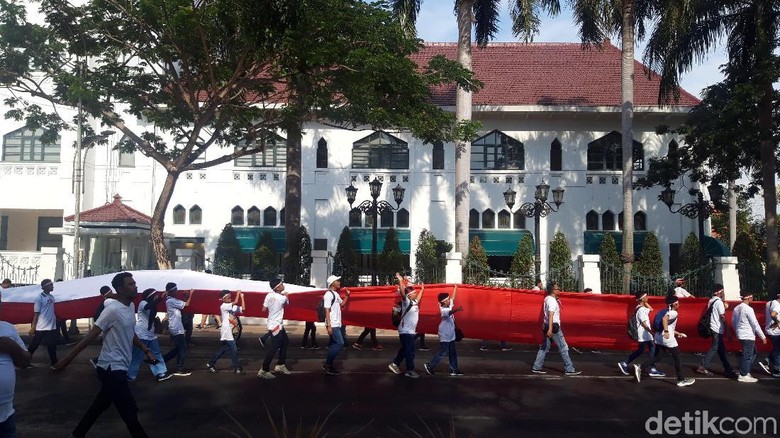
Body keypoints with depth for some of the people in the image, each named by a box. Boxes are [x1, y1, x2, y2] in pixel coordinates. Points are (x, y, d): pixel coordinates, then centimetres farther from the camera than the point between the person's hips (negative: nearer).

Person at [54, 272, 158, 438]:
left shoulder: (131, 306, 7)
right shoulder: (113, 309, -19)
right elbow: (91, 335, -19)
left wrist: (146, 350, 21)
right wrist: (67, 359, -18)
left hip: (119, 367, 9)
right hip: (112, 368, -9)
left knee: (101, 405, 22)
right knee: (130, 413, -5)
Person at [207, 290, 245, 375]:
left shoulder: (232, 307, 11)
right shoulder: (223, 306, -13)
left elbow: (243, 308, 1)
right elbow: (235, 302, -24)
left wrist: (242, 297, -1)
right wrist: (238, 293, -13)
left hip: (229, 331, 9)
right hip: (226, 331, -9)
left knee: (223, 349, 14)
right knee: (234, 349, -6)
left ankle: (210, 364, 22)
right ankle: (237, 368, 1)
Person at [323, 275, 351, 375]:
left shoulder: (336, 294, 14)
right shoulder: (328, 294, -13)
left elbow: (342, 304, 27)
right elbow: (327, 310, -18)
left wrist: (347, 295, 13)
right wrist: (329, 325, -23)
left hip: (337, 324, 9)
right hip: (333, 325, -9)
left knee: (334, 344, 11)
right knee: (340, 343, -13)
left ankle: (329, 364, 17)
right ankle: (327, 364, -5)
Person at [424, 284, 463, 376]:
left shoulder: (449, 306, 4)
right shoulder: (443, 310, -22)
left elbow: (453, 298, 22)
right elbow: (450, 312, -44)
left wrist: (455, 288, 28)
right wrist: (457, 309, -63)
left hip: (451, 335, 9)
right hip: (445, 336, -9)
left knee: (453, 353, 13)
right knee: (442, 352, -5)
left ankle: (454, 370, 20)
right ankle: (430, 366, 5)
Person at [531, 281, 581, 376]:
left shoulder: (547, 298, 13)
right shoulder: (552, 301, -16)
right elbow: (550, 315, -26)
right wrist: (550, 329, -32)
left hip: (547, 326, 10)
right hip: (553, 326, -10)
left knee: (544, 347, 10)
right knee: (563, 348, -2)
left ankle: (536, 367, 10)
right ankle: (569, 369, 3)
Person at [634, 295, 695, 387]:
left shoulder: (668, 312, 20)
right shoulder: (674, 313, -9)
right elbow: (664, 319, -29)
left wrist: (677, 333, 30)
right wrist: (666, 331, -35)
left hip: (659, 337, 9)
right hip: (667, 338, -9)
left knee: (656, 357, 12)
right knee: (677, 358, 4)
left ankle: (640, 367, -4)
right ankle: (681, 380, 10)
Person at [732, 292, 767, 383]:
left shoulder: (736, 308, 10)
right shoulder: (748, 309, -16)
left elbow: (733, 322, 17)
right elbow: (755, 324, -14)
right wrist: (763, 337, -8)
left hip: (741, 335, 9)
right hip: (748, 336, -9)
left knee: (753, 353, 20)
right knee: (747, 356, -2)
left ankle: (746, 371, 20)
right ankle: (743, 376, 3)